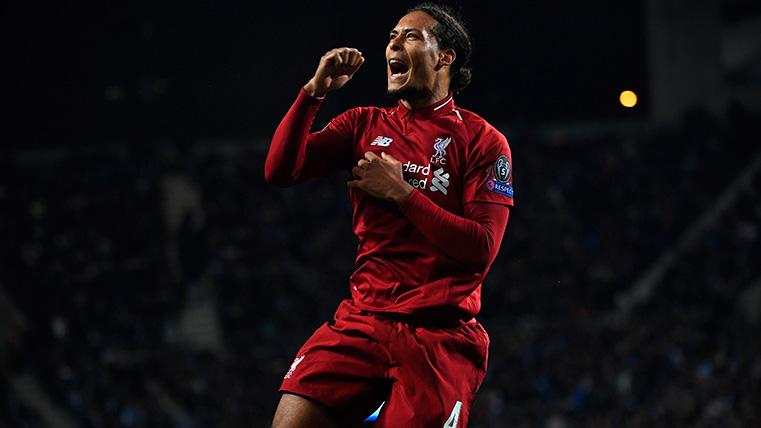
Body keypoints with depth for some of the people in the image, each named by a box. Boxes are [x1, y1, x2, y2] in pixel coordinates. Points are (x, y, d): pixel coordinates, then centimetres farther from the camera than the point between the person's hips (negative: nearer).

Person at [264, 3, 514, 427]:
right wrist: (314, 91, -5)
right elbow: (280, 170, 4)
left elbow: (482, 249, -8)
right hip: (362, 320, 3)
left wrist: (402, 193, -9)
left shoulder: (483, 141, 1)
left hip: (442, 334, -3)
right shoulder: (364, 125, 14)